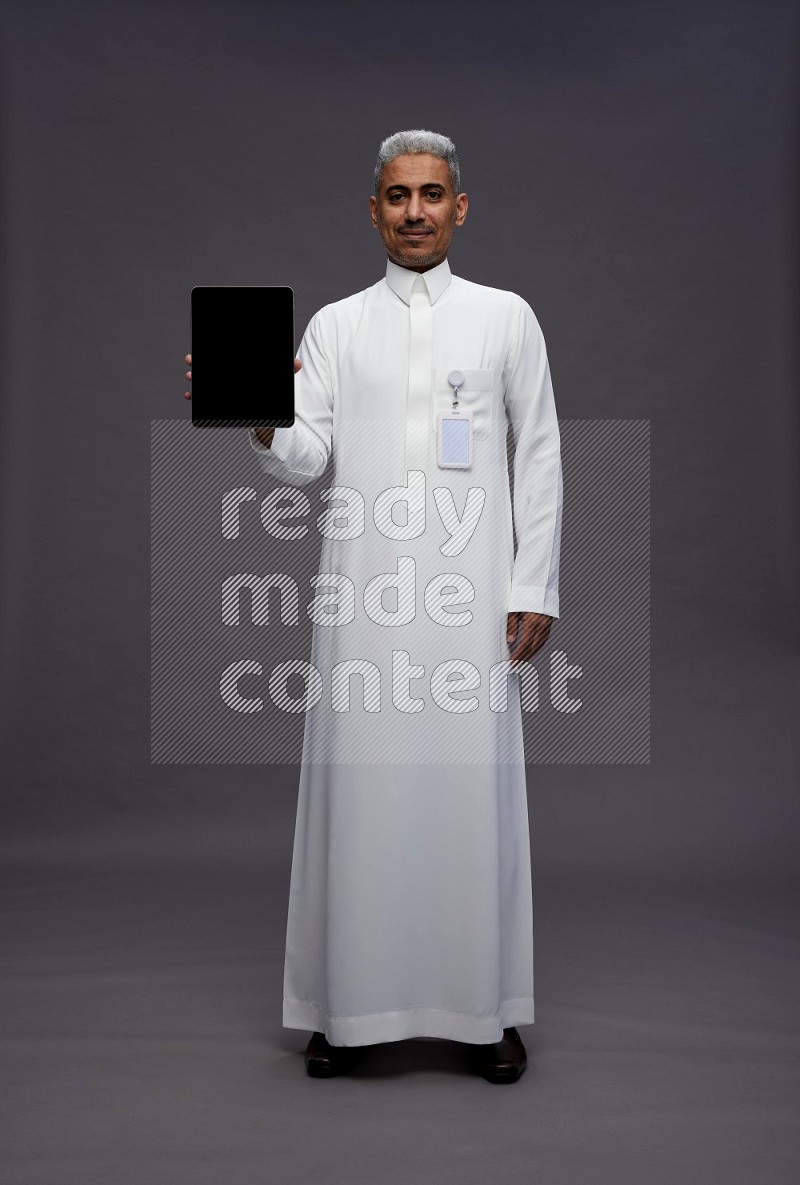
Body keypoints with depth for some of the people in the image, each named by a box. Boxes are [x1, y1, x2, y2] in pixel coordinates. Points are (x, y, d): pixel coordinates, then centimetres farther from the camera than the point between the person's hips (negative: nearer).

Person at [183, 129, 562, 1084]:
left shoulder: (506, 318, 10)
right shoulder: (334, 325, 12)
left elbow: (540, 457, 7)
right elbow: (306, 459, 2)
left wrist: (536, 589, 1)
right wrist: (262, 425, -20)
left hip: (472, 593, -1)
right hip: (363, 594, 1)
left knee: (474, 790, 2)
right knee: (359, 789, 3)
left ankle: (484, 1009, 16)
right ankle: (347, 1004, 17)